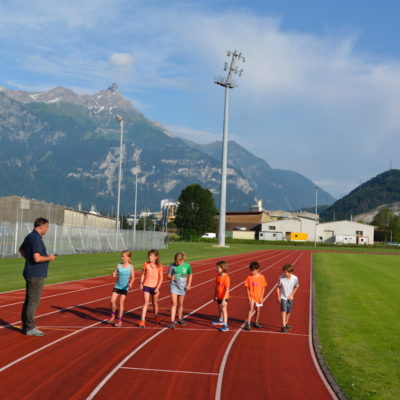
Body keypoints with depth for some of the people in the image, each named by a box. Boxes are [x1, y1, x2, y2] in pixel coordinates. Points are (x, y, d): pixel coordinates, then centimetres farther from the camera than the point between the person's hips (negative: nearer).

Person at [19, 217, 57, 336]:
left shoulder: (29, 237, 11)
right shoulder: (36, 238, -19)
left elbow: (21, 250, 28)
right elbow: (37, 258, -27)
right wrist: (49, 258, -11)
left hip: (30, 273, 10)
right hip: (36, 275, -10)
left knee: (28, 300, 15)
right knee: (33, 301, -5)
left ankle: (26, 326, 22)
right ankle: (30, 328, 0)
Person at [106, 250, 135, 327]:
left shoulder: (130, 267, -5)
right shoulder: (118, 266, 2)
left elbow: (132, 277, -4)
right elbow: (115, 275, 4)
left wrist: (130, 283, -23)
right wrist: (114, 275, -20)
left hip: (125, 288, -2)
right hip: (117, 286, 2)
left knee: (121, 303, 0)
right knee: (112, 300, -9)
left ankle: (119, 320, 9)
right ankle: (113, 316, 16)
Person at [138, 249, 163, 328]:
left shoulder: (159, 266, -6)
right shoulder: (146, 264, -3)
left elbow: (161, 278, -5)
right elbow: (143, 274, 8)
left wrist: (157, 288, -12)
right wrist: (141, 283, 0)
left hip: (155, 287, 0)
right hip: (146, 286, 0)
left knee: (155, 303, 15)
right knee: (146, 303, -7)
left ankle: (156, 317, 36)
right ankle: (142, 321, -9)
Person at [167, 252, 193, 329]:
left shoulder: (187, 265, -7)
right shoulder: (172, 265, -8)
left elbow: (190, 275, 8)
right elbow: (168, 276, -1)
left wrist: (188, 285, 0)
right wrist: (171, 277, -24)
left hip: (182, 287, 1)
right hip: (174, 286, -1)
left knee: (180, 304, 13)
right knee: (174, 303, -9)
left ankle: (179, 319, 31)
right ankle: (172, 322, -9)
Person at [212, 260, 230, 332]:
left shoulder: (226, 277, -23)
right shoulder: (218, 276, 0)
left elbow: (227, 289, -23)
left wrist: (224, 299, -24)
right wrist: (215, 295, 15)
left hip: (224, 297, -8)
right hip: (219, 296, 8)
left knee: (224, 310, -8)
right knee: (220, 309, 24)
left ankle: (225, 326, -7)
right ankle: (220, 320, 46)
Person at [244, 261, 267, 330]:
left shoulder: (262, 277, -6)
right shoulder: (249, 277, -7)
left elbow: (263, 288, 0)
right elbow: (247, 288, -3)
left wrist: (261, 297, -4)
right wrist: (249, 297, -10)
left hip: (259, 297, 2)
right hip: (251, 296, -2)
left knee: (258, 310, 13)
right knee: (251, 309, -15)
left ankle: (256, 323, 29)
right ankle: (248, 324, -16)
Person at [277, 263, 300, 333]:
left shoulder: (295, 278, -18)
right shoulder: (281, 277, -21)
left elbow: (296, 286, 1)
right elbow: (278, 287, -7)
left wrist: (292, 294, -2)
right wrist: (278, 296, -10)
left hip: (290, 298, 3)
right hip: (283, 297, -3)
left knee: (289, 312, 15)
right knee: (284, 311, -13)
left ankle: (286, 324, 35)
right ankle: (283, 327, -15)